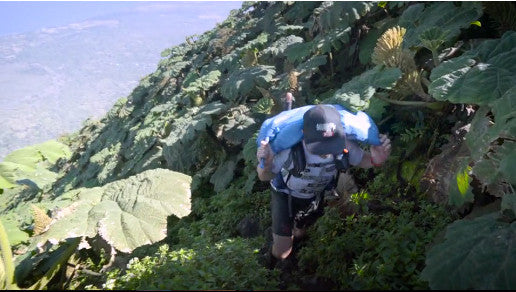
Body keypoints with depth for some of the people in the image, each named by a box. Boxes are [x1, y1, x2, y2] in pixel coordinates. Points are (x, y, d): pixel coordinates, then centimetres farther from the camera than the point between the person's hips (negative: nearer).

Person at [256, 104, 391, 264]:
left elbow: (361, 160, -12)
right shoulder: (290, 149, -44)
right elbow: (265, 177, -25)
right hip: (285, 195, -3)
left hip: (316, 195, 3)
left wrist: (375, 160, -36)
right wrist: (265, 165, -49)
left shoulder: (343, 145, -36)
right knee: (281, 253, 3)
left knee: (299, 234, 28)